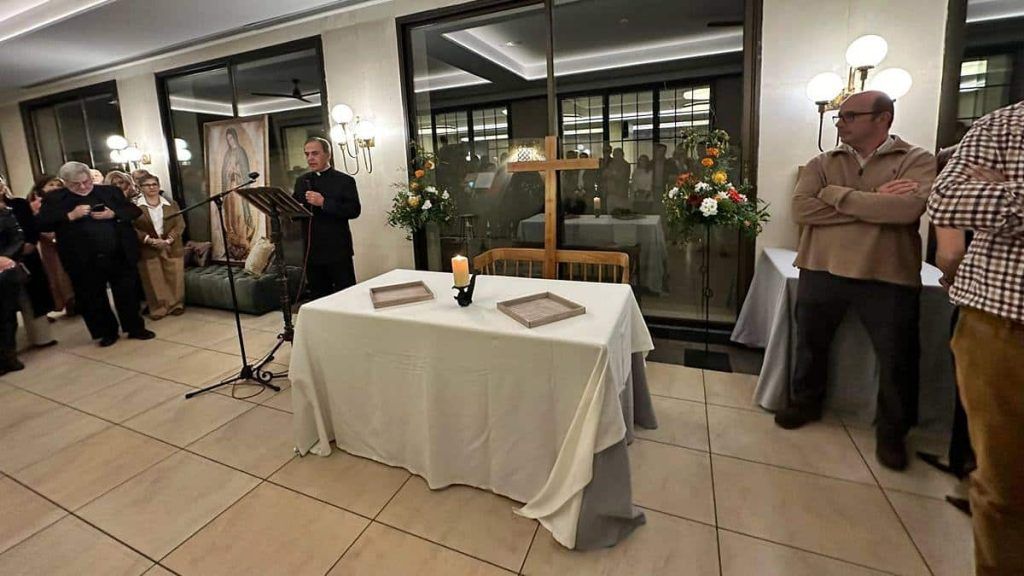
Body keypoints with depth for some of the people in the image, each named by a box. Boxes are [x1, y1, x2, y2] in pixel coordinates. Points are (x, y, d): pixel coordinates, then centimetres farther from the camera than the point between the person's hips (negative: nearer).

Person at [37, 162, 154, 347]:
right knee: (92, 299, 10)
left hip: (120, 255, 0)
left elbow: (135, 211, 5)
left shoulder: (110, 191, 7)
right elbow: (42, 224, -4)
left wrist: (114, 214, -12)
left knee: (128, 294, 8)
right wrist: (70, 216, -17)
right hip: (85, 261, 0)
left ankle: (135, 328, 21)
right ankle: (107, 332, 25)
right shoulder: (55, 199, 3)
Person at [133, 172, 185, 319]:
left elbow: (180, 224, 1)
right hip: (148, 250, -1)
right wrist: (149, 240, -18)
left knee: (174, 279, 6)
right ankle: (158, 309, 14)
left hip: (172, 248, 2)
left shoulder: (172, 204, 7)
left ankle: (176, 306, 19)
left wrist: (168, 240, -12)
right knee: (154, 281, 3)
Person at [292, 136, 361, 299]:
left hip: (338, 251, -5)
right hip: (311, 252, 5)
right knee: (318, 297, 12)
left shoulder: (344, 180, -1)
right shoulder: (301, 181, 14)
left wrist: (324, 203, -20)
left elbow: (354, 210, -12)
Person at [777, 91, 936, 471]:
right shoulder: (821, 163, 7)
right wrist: (874, 203, -15)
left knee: (898, 359, 7)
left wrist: (837, 194, -13)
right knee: (810, 344, 14)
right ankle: (805, 402, 37)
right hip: (822, 272, 2)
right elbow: (801, 209, -11)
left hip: (888, 277, -2)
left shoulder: (917, 161, 0)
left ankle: (892, 431, 28)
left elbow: (907, 209, -20)